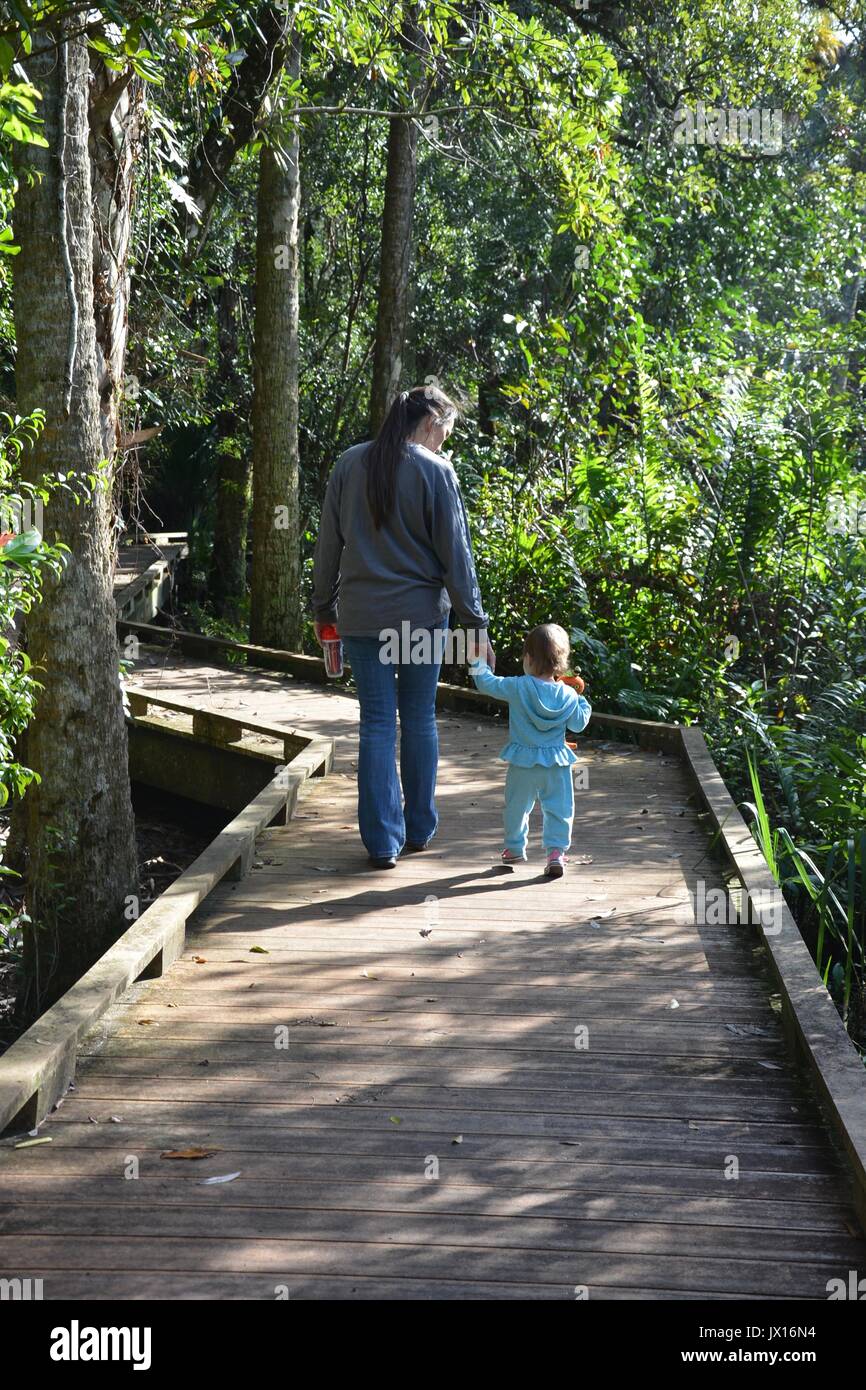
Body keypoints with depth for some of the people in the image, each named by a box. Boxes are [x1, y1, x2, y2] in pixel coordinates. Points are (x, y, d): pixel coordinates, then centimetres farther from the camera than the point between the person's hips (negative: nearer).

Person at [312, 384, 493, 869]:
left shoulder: (350, 464, 3)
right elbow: (456, 555, -8)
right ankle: (420, 829, 22)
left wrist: (324, 608, 16)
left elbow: (329, 543, 7)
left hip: (362, 615, 2)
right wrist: (476, 623, -3)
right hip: (423, 614, -2)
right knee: (420, 719, 12)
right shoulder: (436, 471, -8)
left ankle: (383, 841, 4)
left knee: (377, 722, 5)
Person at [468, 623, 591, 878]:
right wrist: (581, 700, 16)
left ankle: (514, 849, 29)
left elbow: (487, 683, -5)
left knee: (516, 807, 16)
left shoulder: (517, 687, -13)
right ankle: (556, 850, -1)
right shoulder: (567, 695, -6)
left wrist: (477, 660, 9)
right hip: (557, 764, 1)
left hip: (523, 764, -1)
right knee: (559, 809, 8)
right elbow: (579, 724, 2)